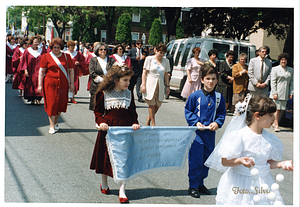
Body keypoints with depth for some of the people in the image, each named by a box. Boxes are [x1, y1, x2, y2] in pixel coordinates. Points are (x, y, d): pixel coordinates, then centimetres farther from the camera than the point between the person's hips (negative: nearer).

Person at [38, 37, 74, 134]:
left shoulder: (66, 56, 6)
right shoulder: (46, 56, 1)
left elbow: (71, 70, 9)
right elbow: (41, 71, 0)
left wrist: (71, 83, 2)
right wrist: (40, 85, -5)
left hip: (63, 84, 2)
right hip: (50, 83, -2)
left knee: (61, 104, 6)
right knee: (51, 103, -3)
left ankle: (55, 122, 27)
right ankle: (52, 126, 3)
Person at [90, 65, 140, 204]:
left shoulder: (129, 94, 4)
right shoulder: (104, 93, -4)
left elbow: (133, 113, 9)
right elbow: (98, 111, 3)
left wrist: (135, 123, -8)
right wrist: (101, 122, -14)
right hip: (108, 129, -1)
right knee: (106, 156, 13)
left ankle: (122, 191, 4)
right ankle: (104, 183, 37)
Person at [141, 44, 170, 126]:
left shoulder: (166, 61, 11)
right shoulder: (149, 59, 1)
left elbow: (166, 75, 16)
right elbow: (144, 72, -1)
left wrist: (168, 86, 13)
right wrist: (143, 85, -8)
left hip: (160, 85, 4)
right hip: (150, 84, -3)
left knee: (158, 105, 2)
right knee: (152, 105, -5)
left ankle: (149, 118, 28)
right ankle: (153, 123, 3)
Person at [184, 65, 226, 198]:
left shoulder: (219, 97, 3)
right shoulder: (195, 96, -7)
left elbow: (222, 113, 11)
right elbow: (188, 111, 0)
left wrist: (217, 123, -7)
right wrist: (196, 122, -12)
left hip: (210, 133, 4)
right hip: (197, 132, -4)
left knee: (207, 158, 12)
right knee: (196, 159, -5)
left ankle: (200, 183, 27)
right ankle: (193, 186, 7)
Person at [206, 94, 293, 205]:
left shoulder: (270, 138, 4)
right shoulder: (239, 135, -13)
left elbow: (269, 162, 14)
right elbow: (224, 161, -12)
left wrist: (280, 164, -3)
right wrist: (240, 161, -28)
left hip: (262, 184, 5)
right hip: (239, 183, -4)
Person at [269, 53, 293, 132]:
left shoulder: (290, 70, 12)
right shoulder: (275, 69, 3)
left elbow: (292, 82, 14)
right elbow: (273, 82, -2)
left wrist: (291, 93, 5)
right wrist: (274, 93, -10)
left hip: (285, 94, 3)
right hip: (277, 93, -3)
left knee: (280, 109, 4)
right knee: (277, 109, -7)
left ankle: (275, 122, 13)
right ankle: (276, 125, -5)